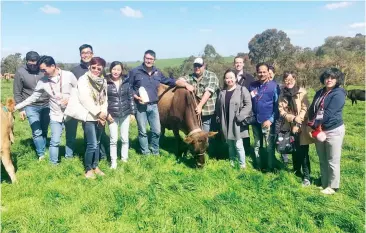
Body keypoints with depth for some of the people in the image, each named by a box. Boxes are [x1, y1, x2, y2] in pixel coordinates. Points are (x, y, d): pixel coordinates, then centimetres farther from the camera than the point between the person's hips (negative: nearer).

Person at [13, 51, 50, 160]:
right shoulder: (20, 72, -7)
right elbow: (17, 93, -1)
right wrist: (20, 109, -1)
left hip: (46, 105, 2)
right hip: (31, 107, -2)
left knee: (44, 131, 10)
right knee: (37, 132, -4)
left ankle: (43, 151, 26)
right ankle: (41, 155, 9)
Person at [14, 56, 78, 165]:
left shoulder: (68, 75, -11)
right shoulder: (42, 81, -5)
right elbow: (33, 97, 3)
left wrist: (69, 98, -19)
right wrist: (16, 107, 0)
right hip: (56, 115, 1)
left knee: (71, 139, 13)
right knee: (55, 141, -2)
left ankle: (69, 158, 33)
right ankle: (53, 164, 12)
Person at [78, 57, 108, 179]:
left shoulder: (103, 81, 11)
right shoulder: (83, 79, -7)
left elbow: (105, 98, 9)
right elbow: (84, 99, -15)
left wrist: (104, 113, -5)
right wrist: (98, 113, -15)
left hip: (100, 117, 6)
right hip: (89, 117, -5)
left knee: (97, 143, 13)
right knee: (92, 144, -8)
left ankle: (95, 166, 26)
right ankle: (88, 169, 9)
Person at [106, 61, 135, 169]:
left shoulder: (126, 82, 1)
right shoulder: (106, 83, -5)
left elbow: (130, 97, 5)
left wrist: (133, 112, 3)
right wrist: (107, 113, -9)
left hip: (125, 114, 2)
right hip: (112, 115, -2)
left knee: (125, 138, 10)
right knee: (113, 139, 3)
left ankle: (124, 159, 26)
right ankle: (113, 162, 15)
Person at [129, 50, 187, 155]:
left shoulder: (158, 73, 9)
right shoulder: (135, 71, -3)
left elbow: (170, 81, 14)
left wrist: (186, 85, 5)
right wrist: (137, 97, -15)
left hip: (153, 106, 4)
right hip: (140, 106, -3)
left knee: (156, 131, 8)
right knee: (142, 131, 6)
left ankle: (155, 152, 27)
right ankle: (146, 153, 21)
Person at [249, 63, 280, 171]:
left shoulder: (274, 86, -7)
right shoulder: (252, 85, 4)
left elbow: (277, 105, -8)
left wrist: (271, 120, -14)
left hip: (268, 121, -4)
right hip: (255, 121, 4)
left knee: (269, 146, 4)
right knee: (256, 145, 16)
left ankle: (270, 168, 18)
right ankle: (258, 166, 30)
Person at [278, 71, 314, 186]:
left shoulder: (302, 92, -5)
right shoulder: (282, 94, 5)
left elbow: (305, 108, -10)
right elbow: (281, 111, -2)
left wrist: (299, 119, -22)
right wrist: (293, 118, -16)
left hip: (302, 127, -3)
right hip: (289, 127, 4)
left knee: (303, 152, -2)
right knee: (294, 151, 15)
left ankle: (306, 176, 7)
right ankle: (296, 171, 33)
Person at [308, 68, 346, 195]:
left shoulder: (338, 94, -14)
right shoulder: (320, 92, 9)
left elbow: (328, 114, -21)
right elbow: (312, 109, 8)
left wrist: (313, 124, -15)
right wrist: (311, 124, -8)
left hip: (333, 131, -7)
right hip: (319, 131, 7)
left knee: (332, 161, 3)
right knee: (322, 160, 17)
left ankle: (333, 186, 18)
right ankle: (324, 183, 31)